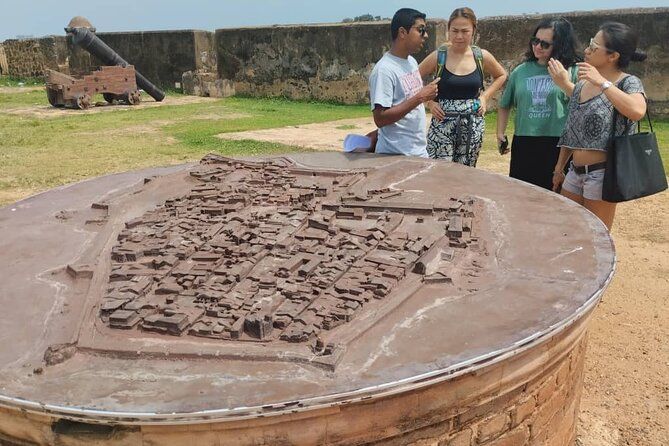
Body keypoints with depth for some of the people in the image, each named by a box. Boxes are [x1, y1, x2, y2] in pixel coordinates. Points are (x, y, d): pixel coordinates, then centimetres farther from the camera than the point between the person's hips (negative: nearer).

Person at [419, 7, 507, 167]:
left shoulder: (482, 57, 1)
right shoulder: (438, 56, -5)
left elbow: (501, 75, 19)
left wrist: (485, 96, 6)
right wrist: (429, 102, -6)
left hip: (473, 125, 3)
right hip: (443, 123, -2)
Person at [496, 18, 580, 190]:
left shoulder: (573, 71, -1)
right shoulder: (521, 71, 10)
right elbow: (504, 105, 22)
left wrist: (565, 83, -21)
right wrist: (500, 133, 12)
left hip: (559, 146, -3)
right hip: (523, 145, 3)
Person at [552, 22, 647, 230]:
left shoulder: (628, 83, -9)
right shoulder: (582, 84, 10)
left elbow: (637, 111, -32)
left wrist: (602, 82, -26)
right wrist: (559, 168, 19)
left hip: (601, 172, -7)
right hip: (575, 171, 7)